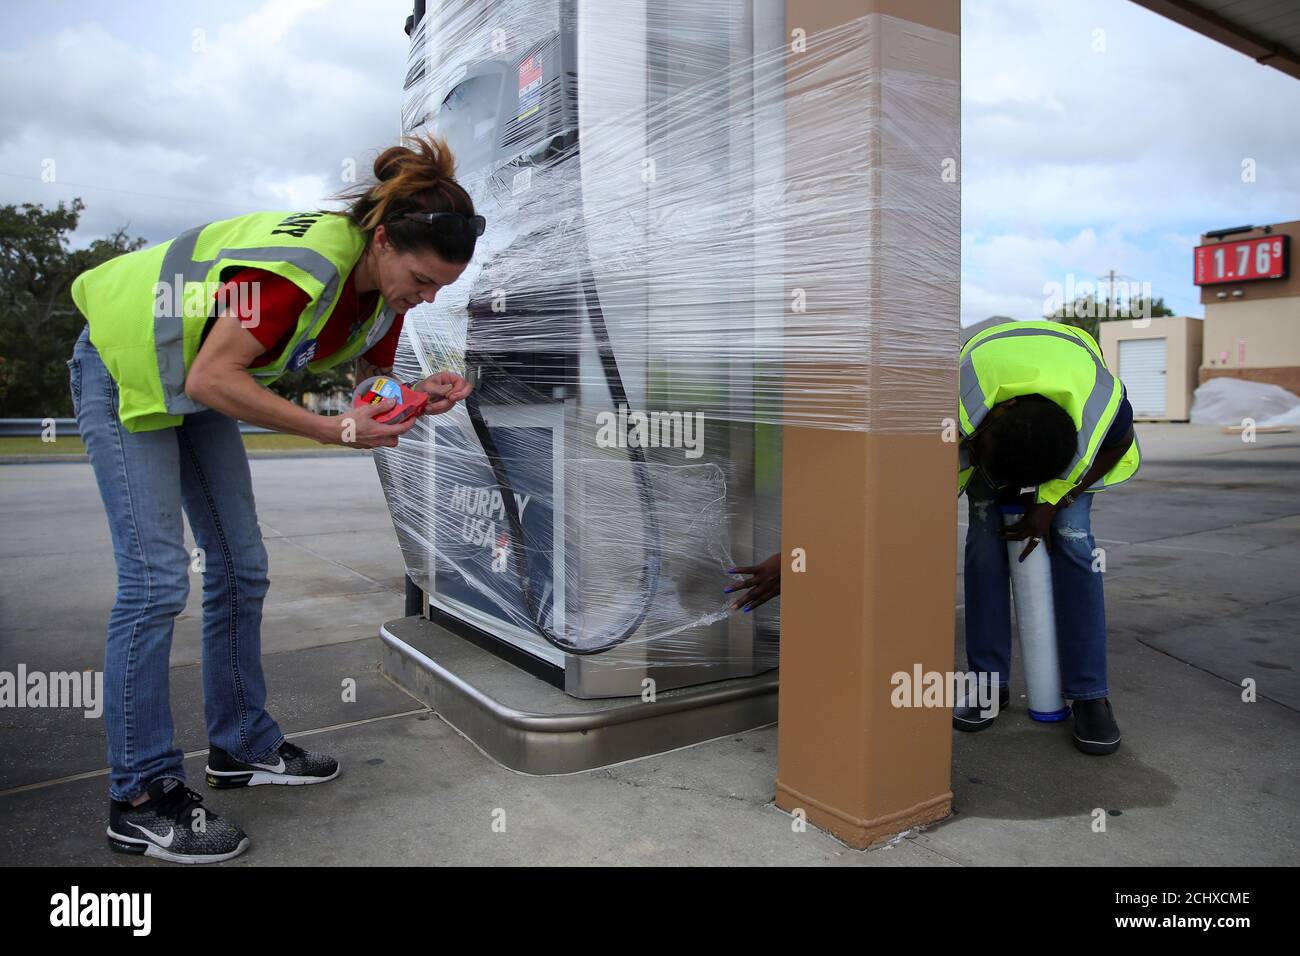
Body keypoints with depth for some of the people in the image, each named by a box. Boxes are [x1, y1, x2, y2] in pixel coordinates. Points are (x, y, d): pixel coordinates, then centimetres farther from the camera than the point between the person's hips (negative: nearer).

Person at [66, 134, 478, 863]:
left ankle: (242, 747, 19)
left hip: (199, 379, 8)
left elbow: (376, 377, 0)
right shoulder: (302, 264, -36)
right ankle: (141, 800, -2)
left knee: (241, 569, 6)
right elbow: (211, 378, -32)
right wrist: (335, 431, -35)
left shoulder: (387, 286, -11)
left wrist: (420, 394, -22)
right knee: (157, 579, -12)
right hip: (126, 364, -8)